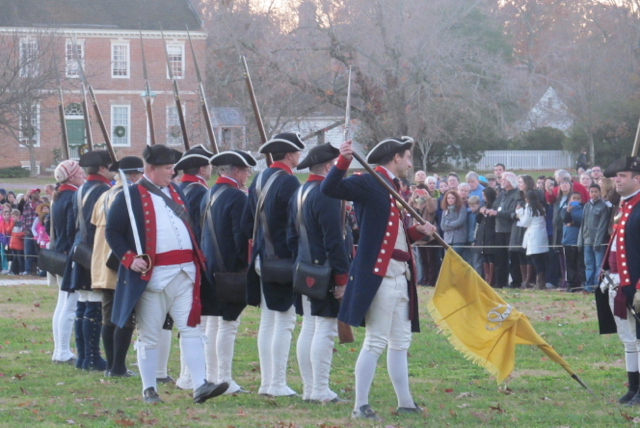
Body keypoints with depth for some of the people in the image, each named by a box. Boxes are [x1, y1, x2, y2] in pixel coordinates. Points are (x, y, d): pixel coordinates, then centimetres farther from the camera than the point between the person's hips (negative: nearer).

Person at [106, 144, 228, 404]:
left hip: (184, 275, 5)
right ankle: (149, 390, 11)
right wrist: (129, 258, -17)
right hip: (152, 275, -5)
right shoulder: (130, 197, -4)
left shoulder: (175, 192, 15)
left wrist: (197, 261, 14)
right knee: (149, 336, 2)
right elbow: (112, 232, -5)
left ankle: (200, 386, -8)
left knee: (191, 329, -3)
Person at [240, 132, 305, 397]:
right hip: (284, 260, -8)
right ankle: (278, 383, -4)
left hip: (262, 259, 8)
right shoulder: (288, 182, -15)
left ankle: (266, 382, 15)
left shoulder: (259, 180, 10)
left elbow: (246, 224, 13)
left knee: (267, 321, 12)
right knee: (284, 321, -4)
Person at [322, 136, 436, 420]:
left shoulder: (394, 188, 19)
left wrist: (417, 232, 4)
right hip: (380, 273, -10)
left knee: (401, 341, 15)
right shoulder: (369, 184, -8)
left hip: (401, 276, 10)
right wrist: (343, 161, -36)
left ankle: (405, 403, 23)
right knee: (375, 341, -8)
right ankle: (360, 406, -4)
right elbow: (330, 188, -21)